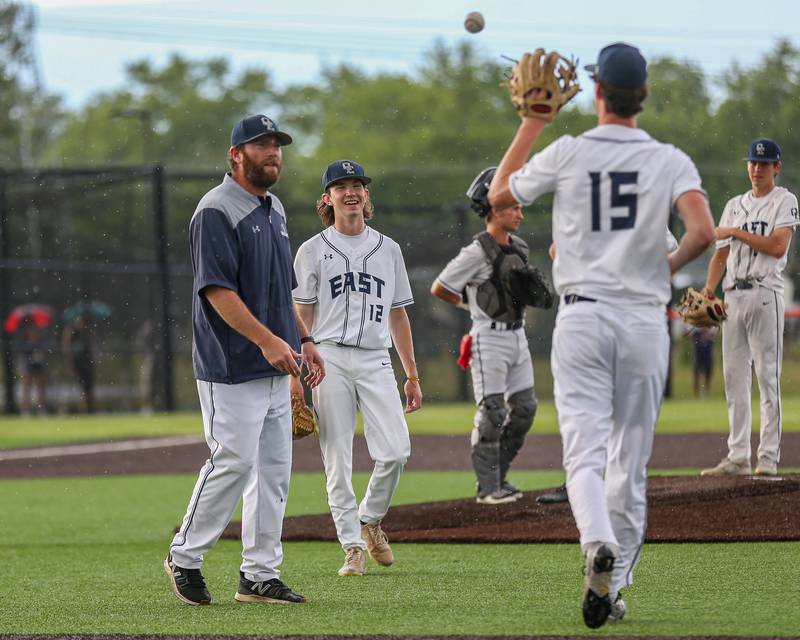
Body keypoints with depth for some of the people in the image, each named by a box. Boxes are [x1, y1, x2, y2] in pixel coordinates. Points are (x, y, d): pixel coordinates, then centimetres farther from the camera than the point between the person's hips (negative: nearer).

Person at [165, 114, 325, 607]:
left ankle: (260, 574, 11)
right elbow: (216, 289, -20)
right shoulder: (216, 211, -12)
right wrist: (267, 339, -26)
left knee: (275, 469, 7)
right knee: (234, 462, -9)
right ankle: (185, 557, 6)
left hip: (275, 369, 9)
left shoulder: (274, 210, 17)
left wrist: (304, 339, 15)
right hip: (232, 368, -9)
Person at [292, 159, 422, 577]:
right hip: (330, 359, -2)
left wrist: (412, 375, 14)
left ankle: (370, 518, 14)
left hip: (376, 360, 2)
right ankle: (353, 547, 2)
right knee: (338, 460, -4)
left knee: (395, 452, -12)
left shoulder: (388, 249, 15)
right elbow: (301, 317, 3)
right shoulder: (313, 251, 6)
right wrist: (295, 375, -5)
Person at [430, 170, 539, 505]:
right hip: (490, 338, -8)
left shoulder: (518, 248, 10)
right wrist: (472, 302, 2)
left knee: (524, 408, 8)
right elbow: (439, 288, -11)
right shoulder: (477, 252, -14)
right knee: (492, 412, -8)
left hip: (517, 336, 8)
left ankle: (498, 475, 20)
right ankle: (488, 487, -2)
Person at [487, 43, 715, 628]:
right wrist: (668, 267, 4)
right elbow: (704, 232, -17)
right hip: (644, 318, 1)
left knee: (584, 450, -5)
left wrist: (532, 122, 18)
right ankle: (615, 588, 15)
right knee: (631, 460, 11)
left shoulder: (566, 153, -2)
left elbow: (499, 195, 13)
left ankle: (599, 543, -34)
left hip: (581, 317, -1)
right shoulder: (670, 161, -2)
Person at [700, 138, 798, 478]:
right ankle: (737, 456, 5)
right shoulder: (735, 205, 20)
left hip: (765, 294, -6)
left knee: (767, 375, -7)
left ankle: (769, 458, -8)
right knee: (734, 377, 3)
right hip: (733, 295, 6)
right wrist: (707, 291, 1)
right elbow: (722, 254, 15)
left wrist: (735, 232, -8)